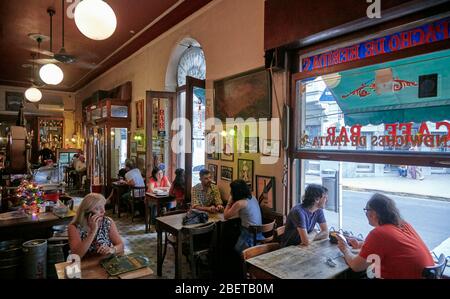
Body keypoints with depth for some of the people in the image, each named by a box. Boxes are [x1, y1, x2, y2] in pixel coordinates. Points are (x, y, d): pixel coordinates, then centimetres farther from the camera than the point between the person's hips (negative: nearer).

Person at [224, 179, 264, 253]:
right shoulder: (252, 197, 3)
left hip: (250, 235, -8)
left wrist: (229, 202, -1)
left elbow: (225, 216, -8)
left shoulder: (239, 203, -20)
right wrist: (232, 203, 7)